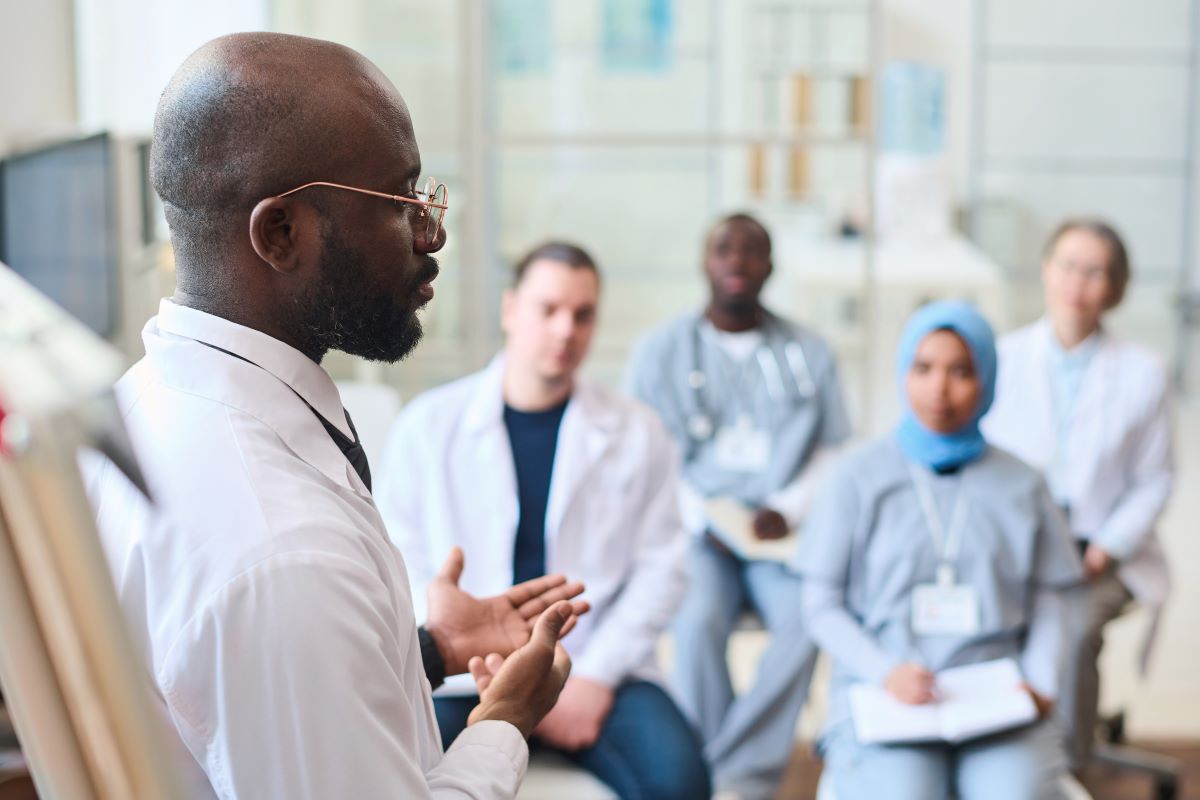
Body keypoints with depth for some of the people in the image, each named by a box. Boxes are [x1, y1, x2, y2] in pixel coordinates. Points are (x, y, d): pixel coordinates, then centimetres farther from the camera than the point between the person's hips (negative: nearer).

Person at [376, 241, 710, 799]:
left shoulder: (636, 433, 8)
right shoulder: (427, 425, 4)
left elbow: (660, 568, 4)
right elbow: (404, 569, 0)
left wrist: (594, 678, -9)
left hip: (598, 671, 1)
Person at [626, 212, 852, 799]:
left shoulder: (809, 353, 13)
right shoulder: (660, 351, 9)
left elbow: (832, 453, 11)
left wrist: (787, 510, -8)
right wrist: (702, 516, -9)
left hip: (781, 534, 1)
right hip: (692, 532, -1)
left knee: (810, 617, -29)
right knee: (699, 620, -32)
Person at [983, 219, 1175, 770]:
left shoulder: (1143, 373, 4)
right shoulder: (1003, 359, 5)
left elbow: (1154, 482, 6)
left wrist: (1104, 550, -8)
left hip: (1100, 554, 0)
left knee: (1072, 627, -31)